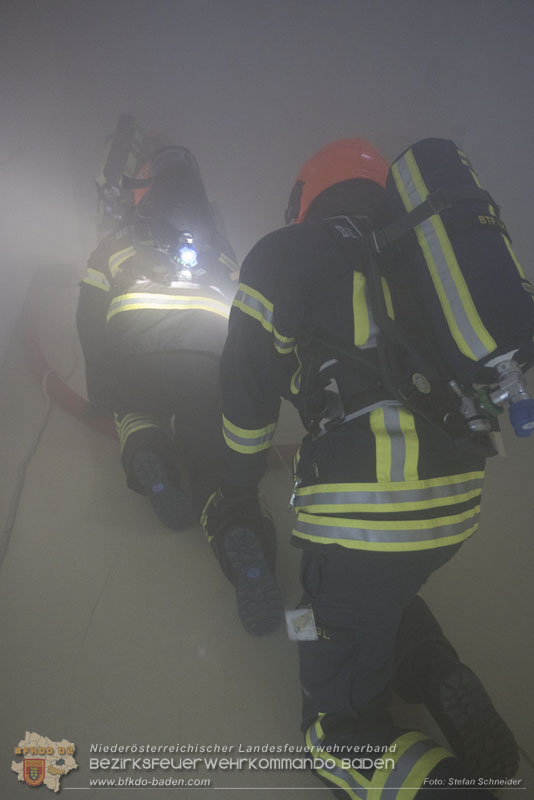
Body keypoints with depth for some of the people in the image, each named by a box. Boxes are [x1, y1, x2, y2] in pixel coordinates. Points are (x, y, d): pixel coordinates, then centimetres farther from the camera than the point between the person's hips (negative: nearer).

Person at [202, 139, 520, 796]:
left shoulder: (286, 254, 4)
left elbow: (249, 390, 6)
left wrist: (237, 492, 20)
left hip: (365, 510, -7)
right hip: (457, 500, 7)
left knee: (340, 721, 10)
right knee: (385, 590, 37)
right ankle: (453, 694, 17)